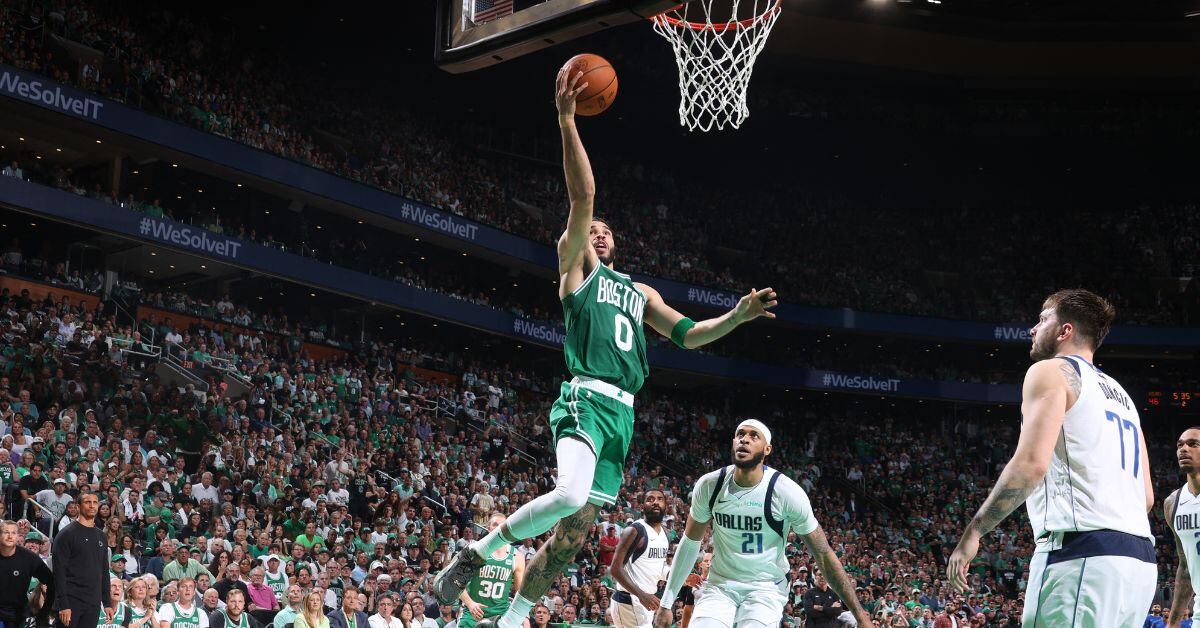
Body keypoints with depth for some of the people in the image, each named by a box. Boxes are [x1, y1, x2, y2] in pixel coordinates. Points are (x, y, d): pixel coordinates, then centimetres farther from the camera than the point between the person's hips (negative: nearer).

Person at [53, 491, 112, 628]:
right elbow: (59, 571, -11)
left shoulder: (101, 536, 15)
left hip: (93, 604, 6)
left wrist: (107, 602, 13)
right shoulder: (67, 534, -5)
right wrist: (63, 605, -17)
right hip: (71, 601, -6)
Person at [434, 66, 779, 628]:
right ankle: (477, 551, -12)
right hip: (587, 398, -6)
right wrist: (566, 120, -11)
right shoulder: (576, 267, 9)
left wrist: (737, 317, 11)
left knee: (575, 530, 5)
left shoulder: (641, 292, 27)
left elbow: (687, 334, 25)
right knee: (570, 495, -31)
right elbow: (582, 196, -3)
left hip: (623, 412, 6)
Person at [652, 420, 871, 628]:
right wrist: (666, 603, 6)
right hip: (719, 585, 2)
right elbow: (690, 543, 6)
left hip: (766, 589, -2)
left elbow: (824, 554, -10)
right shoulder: (709, 485, -8)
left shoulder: (787, 492, -16)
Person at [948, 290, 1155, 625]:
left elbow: (1031, 463, -13)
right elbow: (1146, 496, 22)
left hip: (1081, 554, -9)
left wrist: (972, 532, -8)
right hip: (1140, 560, 9)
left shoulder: (1051, 371, 1)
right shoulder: (1119, 393, 26)